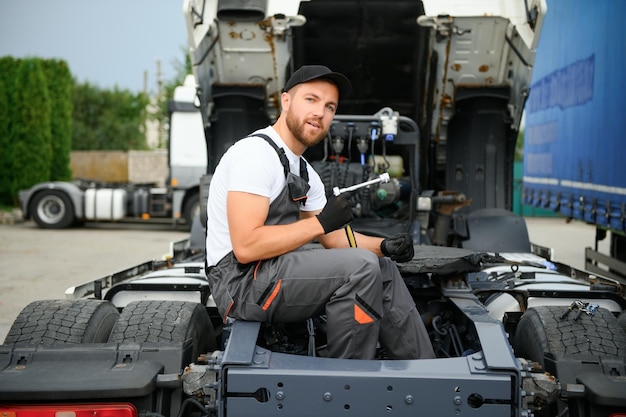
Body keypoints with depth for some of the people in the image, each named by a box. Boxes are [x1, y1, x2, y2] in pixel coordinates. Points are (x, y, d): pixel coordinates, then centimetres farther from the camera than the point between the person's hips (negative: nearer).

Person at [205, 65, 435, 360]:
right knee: (361, 267, -23)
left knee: (383, 269, 11)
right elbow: (246, 246, -25)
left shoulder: (304, 173, 15)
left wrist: (383, 246, 0)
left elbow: (332, 238, 18)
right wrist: (320, 223, -19)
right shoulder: (257, 153, -16)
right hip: (242, 281, -10)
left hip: (277, 271, 10)